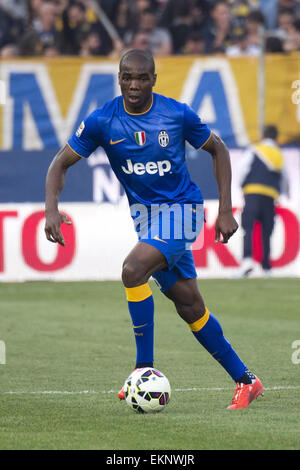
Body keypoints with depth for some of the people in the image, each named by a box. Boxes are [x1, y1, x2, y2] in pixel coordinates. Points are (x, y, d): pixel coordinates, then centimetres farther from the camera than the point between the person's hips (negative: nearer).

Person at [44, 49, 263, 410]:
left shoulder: (177, 114, -12)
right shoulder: (102, 121, -8)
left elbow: (218, 150, 3)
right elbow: (61, 163, -2)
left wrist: (225, 211, -2)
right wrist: (51, 208, -20)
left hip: (180, 208, -4)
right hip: (145, 214, 4)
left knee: (133, 269, -28)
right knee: (190, 307, 6)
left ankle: (144, 367, -18)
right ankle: (245, 381, 19)